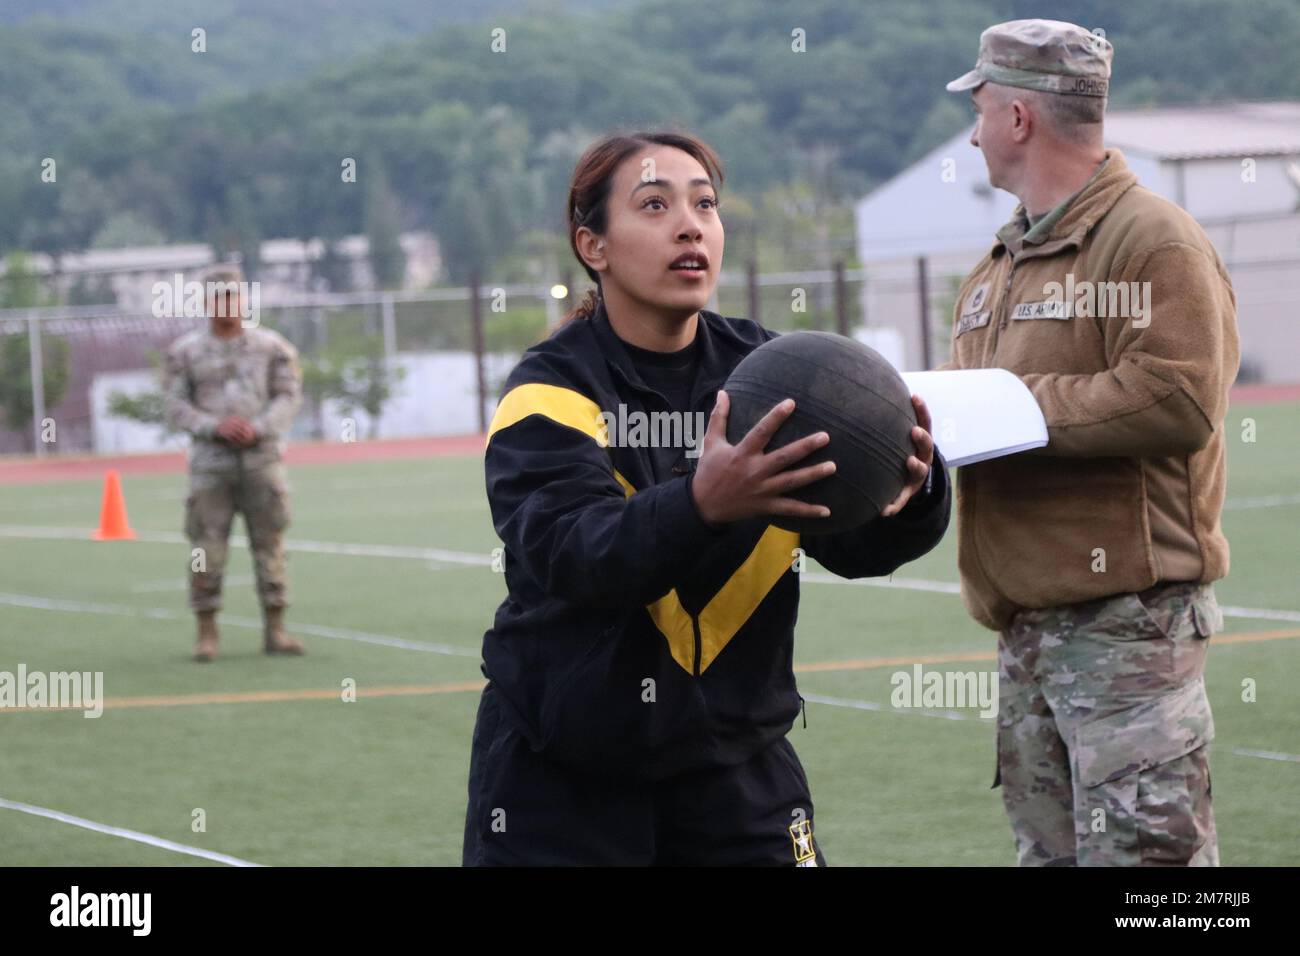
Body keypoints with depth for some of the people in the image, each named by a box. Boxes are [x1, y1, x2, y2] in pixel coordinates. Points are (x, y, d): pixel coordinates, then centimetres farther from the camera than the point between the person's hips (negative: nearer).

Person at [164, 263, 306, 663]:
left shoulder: (270, 346, 6)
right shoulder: (186, 351, 4)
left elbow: (289, 395, 3)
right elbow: (177, 405, 1)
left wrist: (258, 427, -14)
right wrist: (214, 426, -15)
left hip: (261, 454, 1)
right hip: (211, 460, -1)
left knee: (269, 543, 3)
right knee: (207, 545, -4)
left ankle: (274, 630, 9)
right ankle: (207, 633, 3)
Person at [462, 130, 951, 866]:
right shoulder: (549, 395, -12)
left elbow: (855, 541, -11)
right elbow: (573, 553, -29)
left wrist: (908, 497, -34)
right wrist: (703, 504, -47)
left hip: (737, 770, 3)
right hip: (560, 779, -3)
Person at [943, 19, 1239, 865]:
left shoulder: (1156, 241, -9)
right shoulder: (1000, 265, 20)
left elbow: (1179, 400, -20)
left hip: (1129, 620, -9)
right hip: (1028, 627, 9)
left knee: (1141, 850, -12)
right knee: (1050, 850, 12)